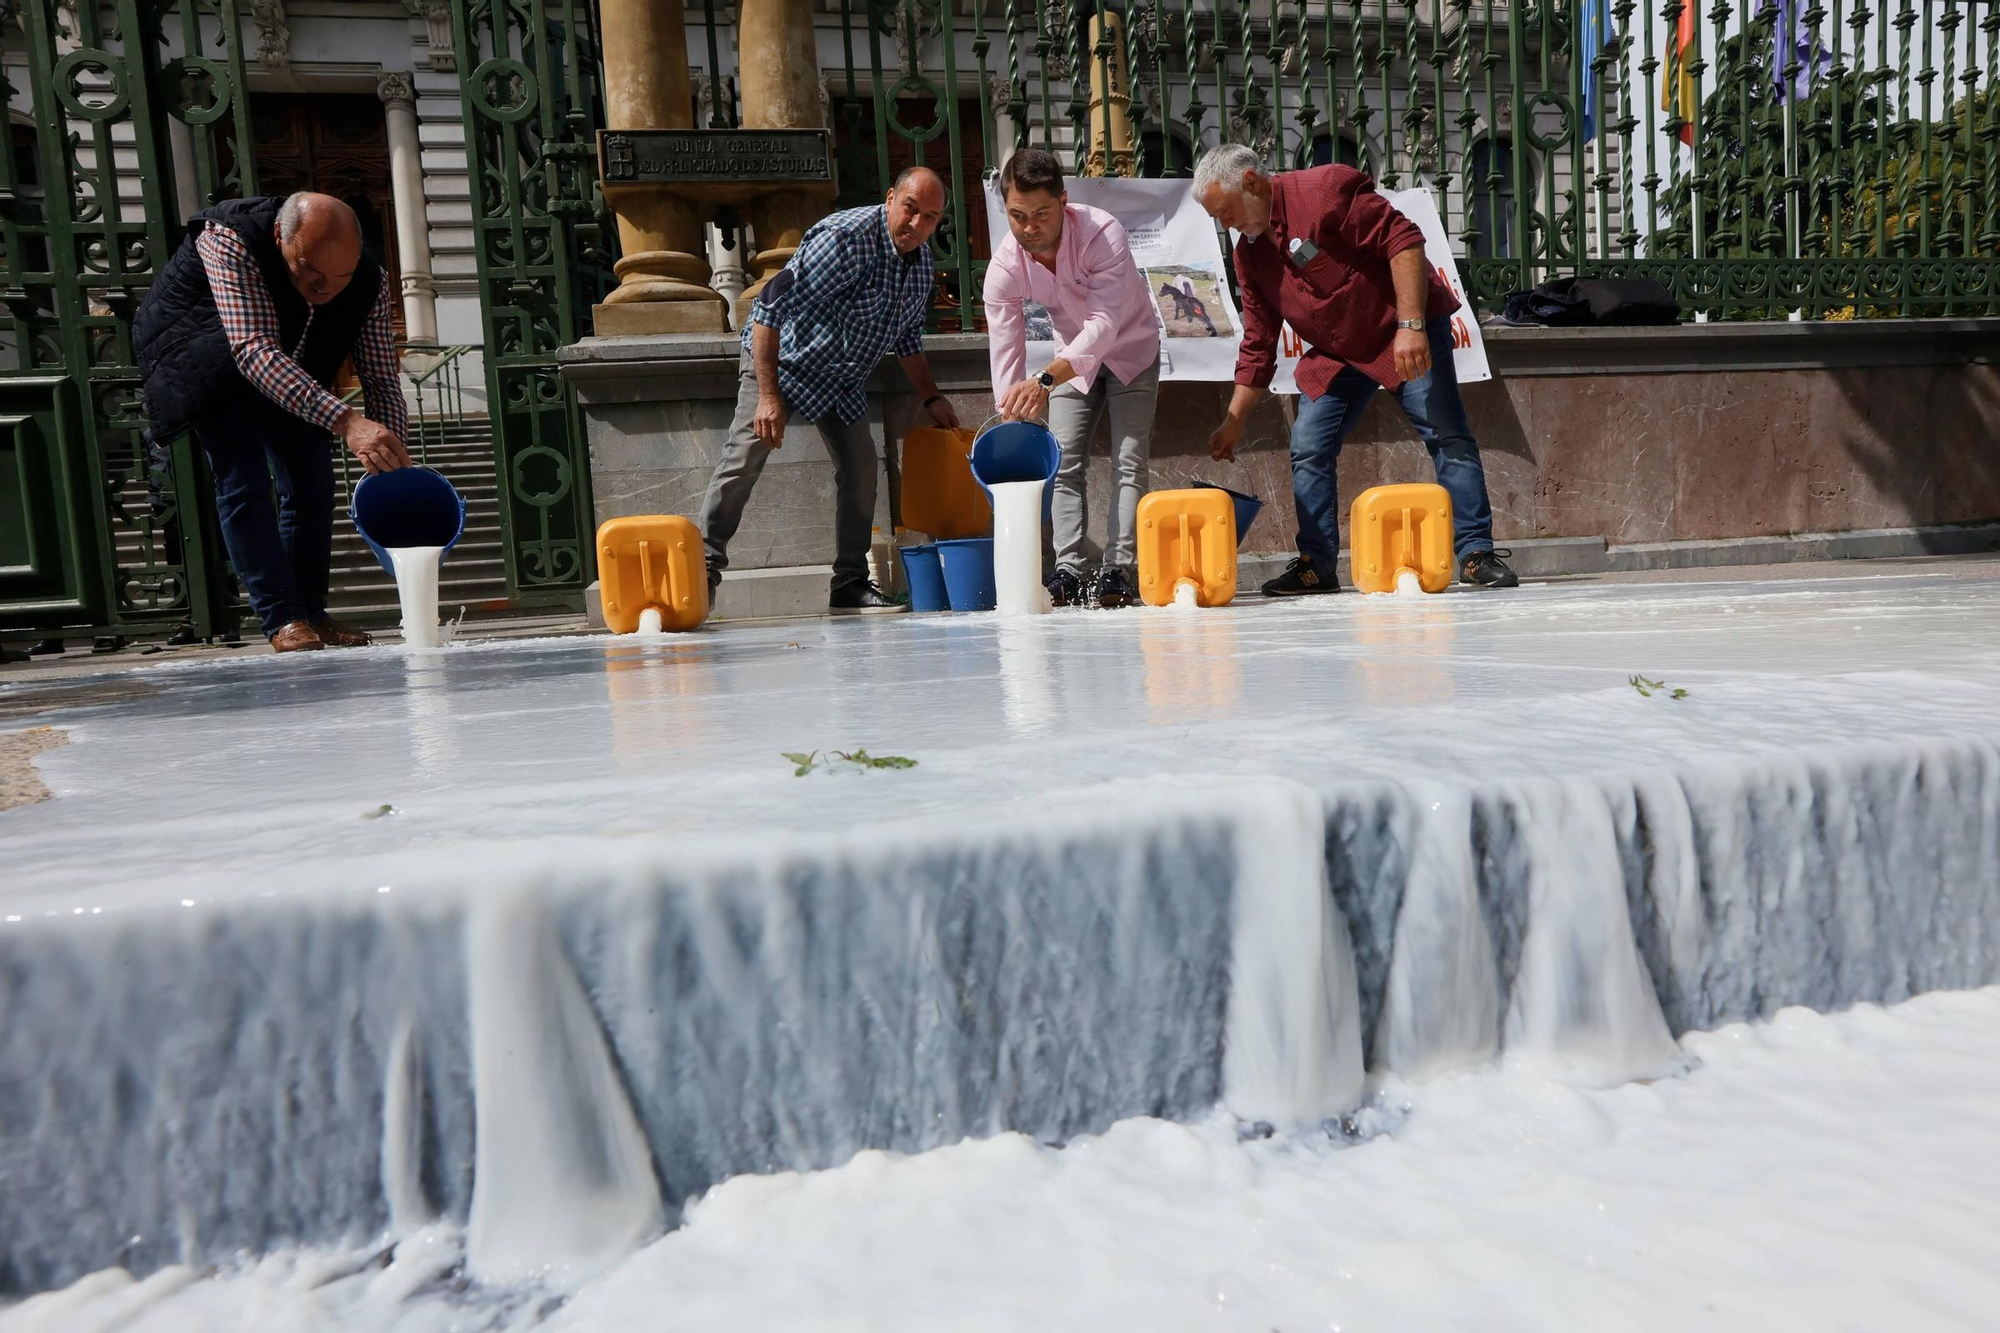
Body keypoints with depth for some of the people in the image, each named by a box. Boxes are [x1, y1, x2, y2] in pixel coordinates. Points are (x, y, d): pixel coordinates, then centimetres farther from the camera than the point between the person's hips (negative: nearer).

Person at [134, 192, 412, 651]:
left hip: (290, 363, 4)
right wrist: (345, 421, -60)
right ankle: (283, 621, -14)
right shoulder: (228, 240, -38)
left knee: (312, 479, -2)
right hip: (199, 350, -4)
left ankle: (312, 614, 10)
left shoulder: (368, 282, -25)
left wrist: (395, 466, -35)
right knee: (244, 479, -17)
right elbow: (254, 351, -48)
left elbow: (383, 381, -20)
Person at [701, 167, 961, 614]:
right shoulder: (845, 239, -28)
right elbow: (770, 308, -30)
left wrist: (931, 398, 13)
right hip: (781, 359, -7)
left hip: (844, 378, 7)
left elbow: (907, 337, 16)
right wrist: (768, 396, -34)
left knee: (860, 468, 1)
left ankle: (850, 585, 9)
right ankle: (704, 569, -8)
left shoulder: (921, 261, -1)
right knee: (743, 462, -16)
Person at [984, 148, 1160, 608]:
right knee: (1062, 463, -6)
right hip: (1072, 357, 4)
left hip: (1129, 349, -4)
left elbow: (1104, 325, -44)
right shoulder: (1005, 267, -22)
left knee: (1128, 461, -13)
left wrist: (1044, 380, -59)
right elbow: (1005, 355, -22)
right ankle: (1067, 572, -6)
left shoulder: (1102, 233, -35)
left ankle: (1117, 570, -14)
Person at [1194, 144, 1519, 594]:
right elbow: (1257, 345, 9)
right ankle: (1316, 565, 5)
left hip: (1405, 335, -6)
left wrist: (1410, 325, -29)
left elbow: (1402, 240, -23)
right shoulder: (1249, 252, 4)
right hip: (1334, 354, 6)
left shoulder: (1325, 189, -18)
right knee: (1307, 451, -3)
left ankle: (1476, 553, -4)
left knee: (1447, 436, -10)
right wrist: (1234, 421, 7)